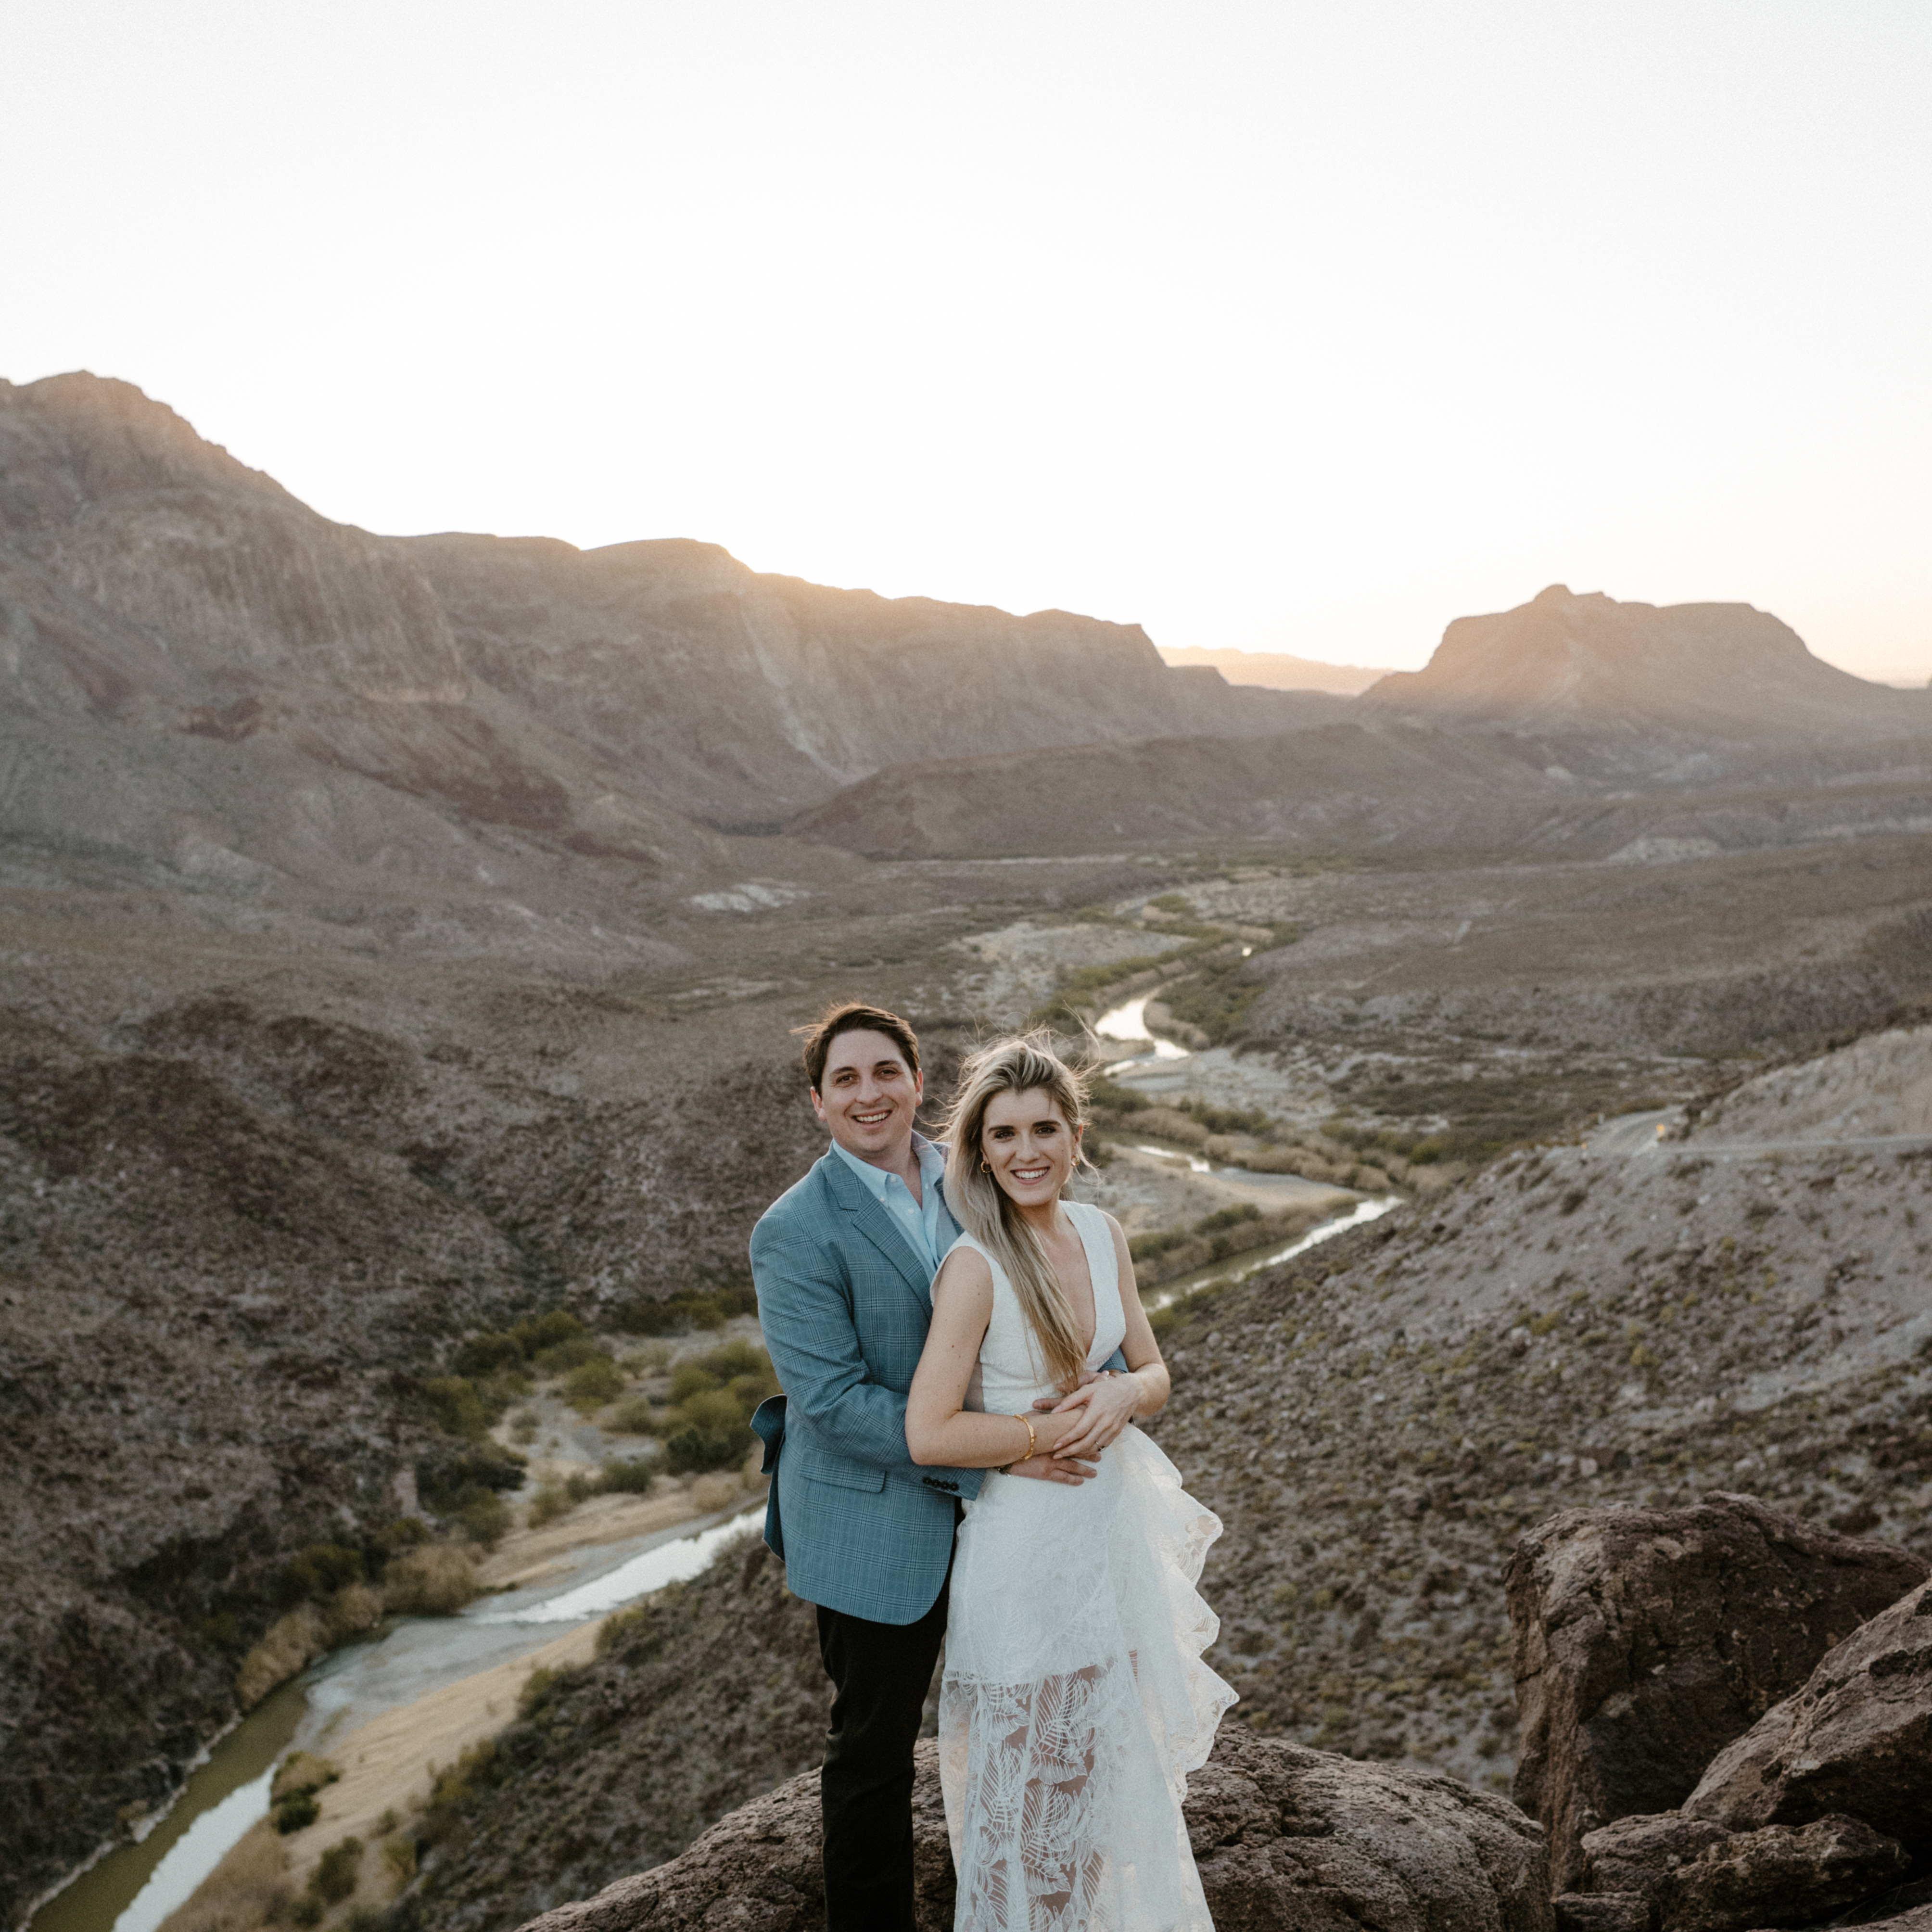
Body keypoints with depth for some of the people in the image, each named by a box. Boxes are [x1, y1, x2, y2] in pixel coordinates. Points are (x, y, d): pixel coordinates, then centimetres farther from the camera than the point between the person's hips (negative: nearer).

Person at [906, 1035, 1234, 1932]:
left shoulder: (1101, 1232, -2)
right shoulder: (975, 1264, -22)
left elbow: (1153, 1371, 7)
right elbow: (930, 1434, -24)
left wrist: (1124, 1395, -15)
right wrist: (1055, 1430, -18)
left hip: (1115, 1518, 7)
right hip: (1025, 1542, -7)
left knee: (1116, 1756, 23)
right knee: (1034, 1769, 9)